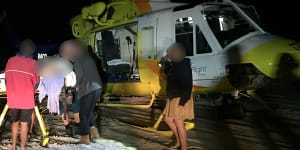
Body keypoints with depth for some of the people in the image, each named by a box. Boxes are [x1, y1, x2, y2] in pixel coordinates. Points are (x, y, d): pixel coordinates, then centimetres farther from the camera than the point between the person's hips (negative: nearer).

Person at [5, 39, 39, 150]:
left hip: (12, 100, 3)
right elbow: (36, 83, -5)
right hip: (27, 100, -3)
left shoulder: (10, 61, 0)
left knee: (14, 122, 19)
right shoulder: (31, 62, -10)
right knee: (24, 124, 7)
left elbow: (7, 79, 6)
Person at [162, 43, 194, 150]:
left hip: (180, 99, -10)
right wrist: (167, 62, 4)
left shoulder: (184, 66, -22)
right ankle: (179, 141, 33)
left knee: (179, 124, -1)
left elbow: (187, 85, -25)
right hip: (173, 98, 10)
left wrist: (183, 101, -26)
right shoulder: (175, 65, 6)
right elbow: (167, 72, 23)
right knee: (168, 119, 18)